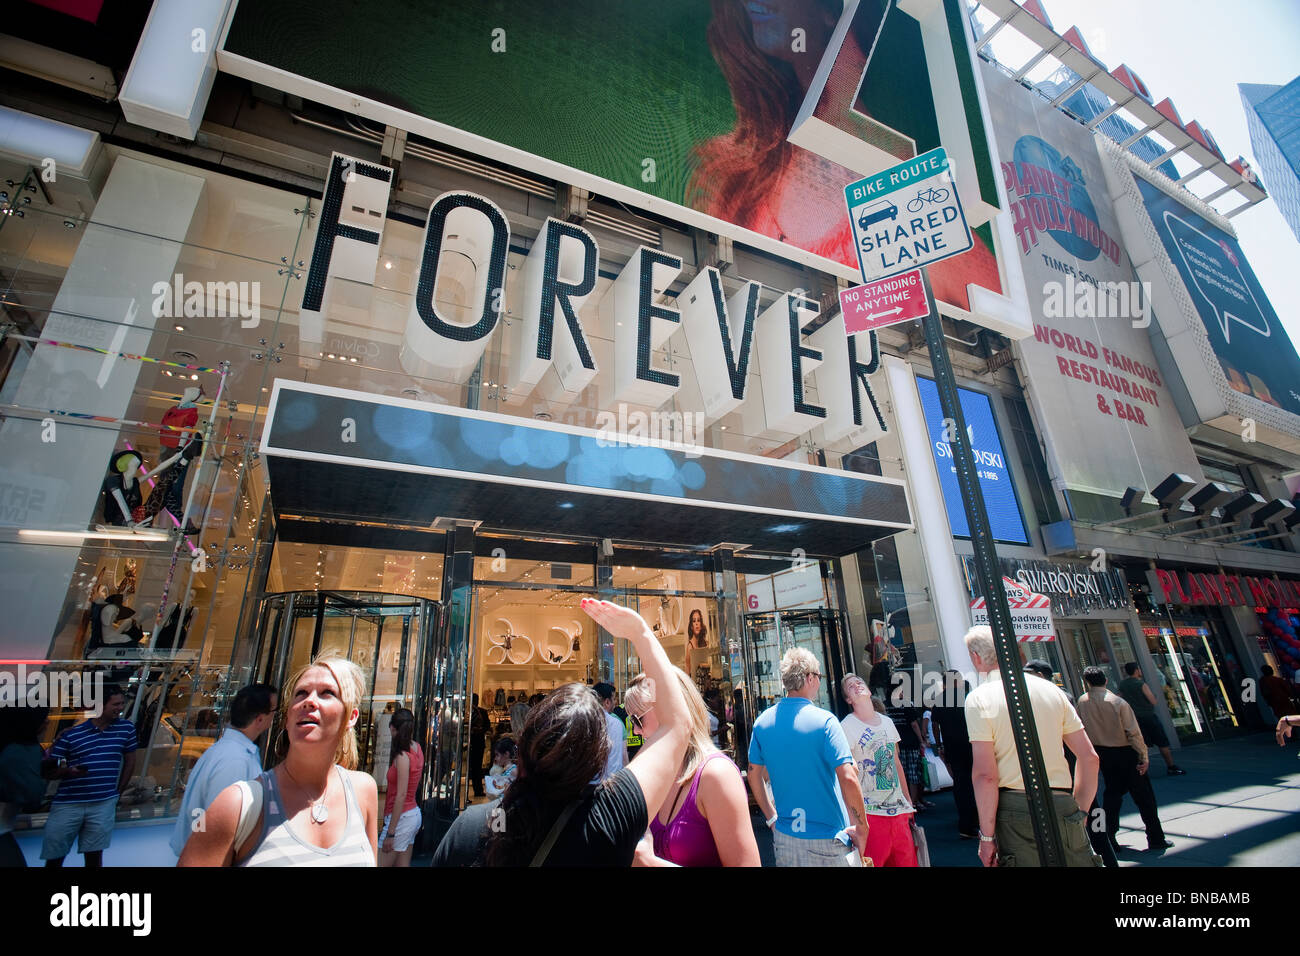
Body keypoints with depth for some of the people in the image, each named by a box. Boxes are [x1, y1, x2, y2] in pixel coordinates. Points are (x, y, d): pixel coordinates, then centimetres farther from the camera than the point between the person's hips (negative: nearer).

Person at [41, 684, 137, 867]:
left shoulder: (126, 728, 2)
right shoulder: (71, 734, -3)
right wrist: (67, 771, -21)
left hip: (103, 804, 0)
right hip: (67, 804, 0)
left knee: (94, 855, 6)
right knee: (53, 858, 9)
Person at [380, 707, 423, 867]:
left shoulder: (402, 756, -20)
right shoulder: (416, 748, 2)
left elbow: (401, 795, -20)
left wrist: (390, 832, -17)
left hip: (402, 817, -8)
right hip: (414, 814, 8)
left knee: (381, 864, 1)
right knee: (403, 864, 15)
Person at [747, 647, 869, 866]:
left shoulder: (762, 722, -1)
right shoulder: (824, 721, -16)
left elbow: (754, 775, 7)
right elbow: (848, 778, -22)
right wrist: (861, 828, -10)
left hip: (783, 839, 5)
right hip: (825, 840, -4)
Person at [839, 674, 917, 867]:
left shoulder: (887, 722, 10)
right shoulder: (846, 726, -10)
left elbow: (896, 763, 18)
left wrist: (908, 801, 19)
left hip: (898, 808, 6)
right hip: (870, 812, -6)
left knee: (907, 860, 9)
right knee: (872, 862, -6)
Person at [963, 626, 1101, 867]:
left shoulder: (979, 698, -8)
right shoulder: (1050, 689, 7)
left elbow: (986, 774, -13)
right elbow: (1089, 757, 9)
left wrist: (987, 836, -4)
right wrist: (1080, 811, 21)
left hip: (1015, 809, -4)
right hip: (1063, 805, 5)